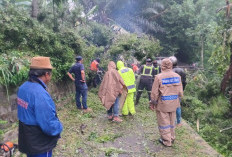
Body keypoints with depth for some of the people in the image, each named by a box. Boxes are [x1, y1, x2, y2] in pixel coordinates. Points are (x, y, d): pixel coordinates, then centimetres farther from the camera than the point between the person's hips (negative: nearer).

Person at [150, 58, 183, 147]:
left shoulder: (159, 77, -16)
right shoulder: (177, 76, 1)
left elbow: (155, 93, -13)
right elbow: (180, 92, 8)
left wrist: (152, 103, -2)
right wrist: (178, 101, 21)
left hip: (162, 104, -5)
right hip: (173, 104, 6)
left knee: (164, 122, 8)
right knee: (171, 121, 20)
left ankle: (167, 141, 19)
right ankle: (172, 138, 35)